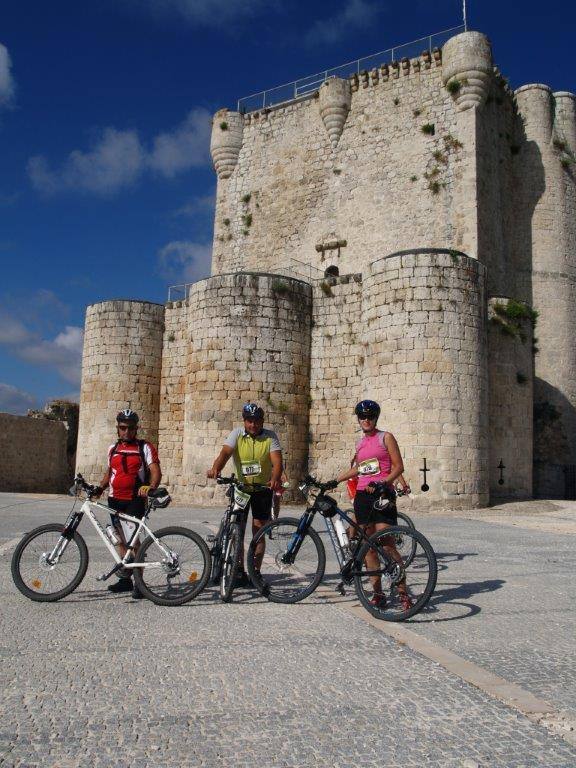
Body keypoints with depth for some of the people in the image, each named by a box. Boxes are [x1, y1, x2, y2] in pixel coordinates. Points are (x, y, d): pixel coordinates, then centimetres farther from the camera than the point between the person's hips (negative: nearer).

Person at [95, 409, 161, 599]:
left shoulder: (145, 447, -2)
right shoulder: (113, 448, 14)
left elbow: (155, 471, -11)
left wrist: (151, 487, -31)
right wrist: (99, 488, 6)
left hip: (134, 500, -6)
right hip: (115, 500, 6)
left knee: (134, 542, -12)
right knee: (122, 541, 13)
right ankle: (125, 579, 22)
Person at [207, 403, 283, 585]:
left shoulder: (270, 437, -8)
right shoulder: (237, 434, -7)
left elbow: (277, 461, -20)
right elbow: (225, 453, -24)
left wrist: (275, 479, -41)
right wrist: (215, 469, -44)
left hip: (263, 488, 0)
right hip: (240, 486, 1)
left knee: (259, 531, 5)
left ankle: (256, 572, 15)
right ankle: (240, 573, 8)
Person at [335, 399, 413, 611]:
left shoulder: (385, 437, 0)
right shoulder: (360, 442, 16)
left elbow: (398, 466, -4)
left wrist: (382, 483, -19)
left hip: (382, 495, -6)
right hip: (362, 496, 6)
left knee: (387, 546, -11)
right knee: (368, 547, 5)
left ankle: (403, 591, -3)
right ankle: (377, 592, 12)